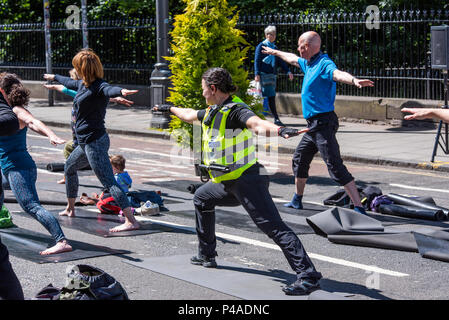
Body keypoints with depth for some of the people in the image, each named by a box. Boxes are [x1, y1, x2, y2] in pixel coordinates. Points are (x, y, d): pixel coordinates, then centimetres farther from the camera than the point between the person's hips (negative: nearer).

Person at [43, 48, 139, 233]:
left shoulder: (98, 86, -16)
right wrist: (54, 78, 54)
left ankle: (131, 221, -24)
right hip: (85, 142, 11)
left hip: (95, 142, -11)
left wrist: (121, 92, -63)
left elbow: (109, 90, -40)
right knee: (69, 168, 31)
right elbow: (70, 83, 35)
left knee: (109, 182, -18)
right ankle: (70, 209, 50)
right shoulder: (82, 84, 12)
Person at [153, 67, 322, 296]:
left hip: (248, 180, -11)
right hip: (227, 184, 11)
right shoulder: (212, 111, 14)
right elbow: (190, 115, 36)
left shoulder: (235, 110, -16)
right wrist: (170, 109, 52)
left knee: (273, 227, -20)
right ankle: (206, 256, 43)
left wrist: (279, 130, -57)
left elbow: (257, 124, -36)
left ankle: (308, 276, -26)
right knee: (202, 199, 31)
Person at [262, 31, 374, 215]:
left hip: (323, 123, -11)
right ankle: (297, 201, 44)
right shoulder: (308, 63, 14)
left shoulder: (324, 64, -17)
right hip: (313, 125, 11)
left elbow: (338, 74, -38)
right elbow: (293, 59, 36)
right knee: (299, 161, 25)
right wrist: (275, 53, 52)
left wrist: (354, 81, -59)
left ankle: (359, 208, -20)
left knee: (336, 167, -17)